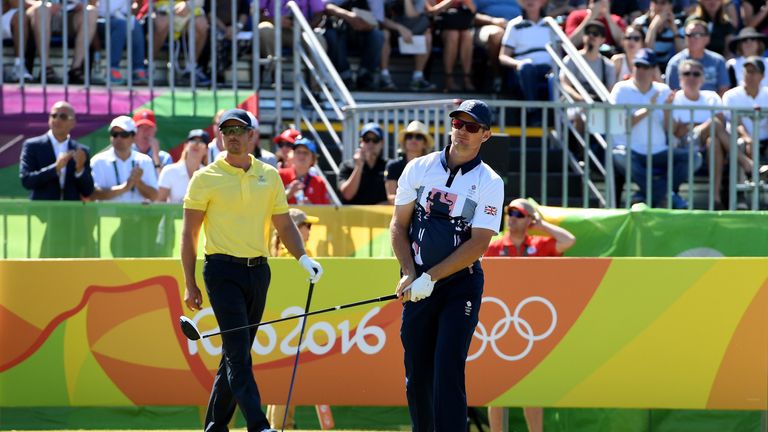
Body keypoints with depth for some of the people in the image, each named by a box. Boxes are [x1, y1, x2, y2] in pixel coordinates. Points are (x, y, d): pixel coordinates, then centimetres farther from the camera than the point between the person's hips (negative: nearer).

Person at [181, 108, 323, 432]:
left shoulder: (269, 176, 11)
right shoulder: (205, 178, 0)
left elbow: (284, 225, 16)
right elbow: (189, 233, 1)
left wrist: (303, 258, -2)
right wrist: (190, 284, -2)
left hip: (258, 271, 5)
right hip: (223, 271, -5)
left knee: (236, 353, 8)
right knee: (238, 351, -14)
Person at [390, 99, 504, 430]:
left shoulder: (489, 183, -5)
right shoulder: (419, 168, 5)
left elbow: (478, 244, -11)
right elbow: (398, 225, 7)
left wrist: (430, 278, -16)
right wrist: (410, 275, -7)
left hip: (460, 285, -3)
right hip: (418, 285, 3)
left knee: (448, 372, -14)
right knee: (416, 374, 5)